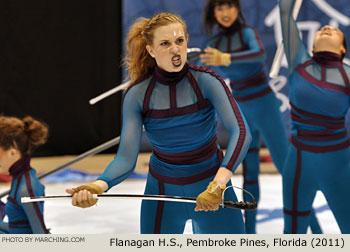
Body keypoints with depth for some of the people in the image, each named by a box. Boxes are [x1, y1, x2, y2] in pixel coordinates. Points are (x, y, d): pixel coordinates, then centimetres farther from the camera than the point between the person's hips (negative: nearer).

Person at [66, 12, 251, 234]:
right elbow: (126, 159, -15)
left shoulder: (206, 82, -15)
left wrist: (218, 184, -43)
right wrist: (98, 186, -37)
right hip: (163, 192, 1)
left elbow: (241, 132, -28)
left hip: (212, 183, 0)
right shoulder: (137, 95, -12)